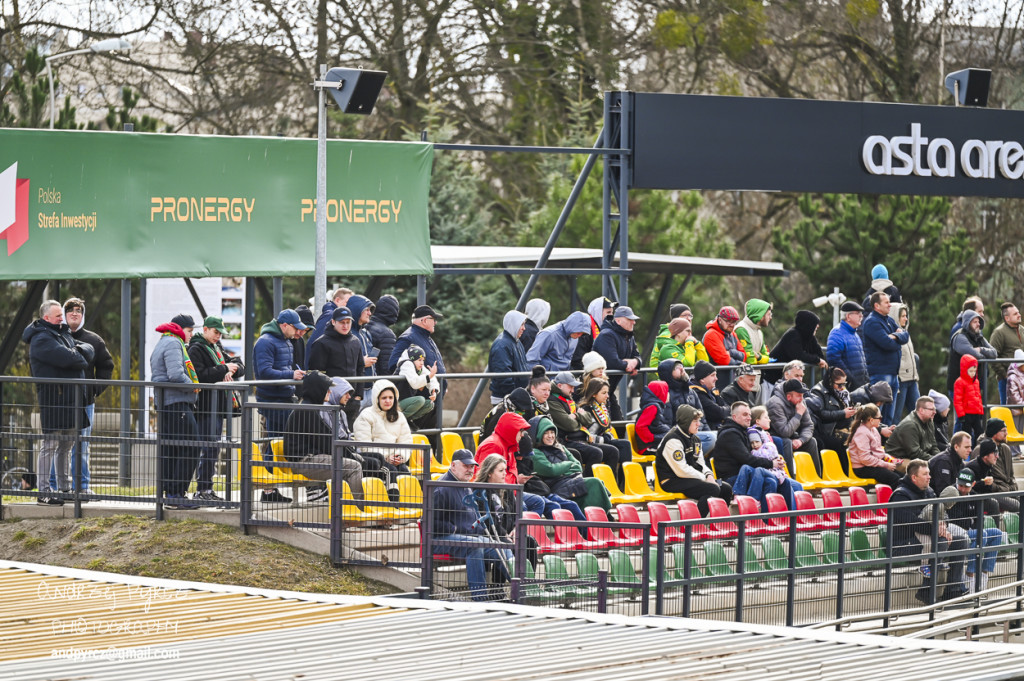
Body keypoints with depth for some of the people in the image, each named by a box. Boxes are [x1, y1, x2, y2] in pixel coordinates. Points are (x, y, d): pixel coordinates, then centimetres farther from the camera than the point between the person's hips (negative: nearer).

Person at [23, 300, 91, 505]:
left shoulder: (64, 334, 20)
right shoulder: (41, 339, -11)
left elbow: (88, 350, 11)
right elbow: (66, 359, -22)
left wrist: (79, 352, -10)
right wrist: (81, 359, -2)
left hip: (70, 399, 9)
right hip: (52, 399, -9)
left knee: (66, 445, 15)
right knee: (49, 445, -7)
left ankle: (64, 487, 23)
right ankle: (44, 492, -6)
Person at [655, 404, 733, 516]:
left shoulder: (693, 438, 15)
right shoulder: (673, 440, -17)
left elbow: (700, 462, 18)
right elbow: (682, 470, -21)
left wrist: (709, 475, -3)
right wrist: (704, 478, -14)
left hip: (691, 478, 10)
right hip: (672, 481, -10)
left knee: (726, 488, 1)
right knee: (713, 489, -27)